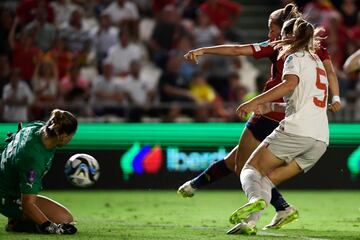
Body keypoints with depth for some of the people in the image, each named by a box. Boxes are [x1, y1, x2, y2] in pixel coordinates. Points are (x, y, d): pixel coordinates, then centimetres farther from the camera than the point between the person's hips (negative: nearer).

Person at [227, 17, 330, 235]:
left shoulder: (295, 57, 5)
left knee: (250, 169, 2)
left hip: (296, 130, -7)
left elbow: (290, 84, -17)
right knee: (267, 179, 11)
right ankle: (249, 222, -11)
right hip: (321, 139, 7)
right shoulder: (317, 62, 30)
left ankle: (255, 199, -30)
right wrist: (271, 107, 31)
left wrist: (254, 102, -19)